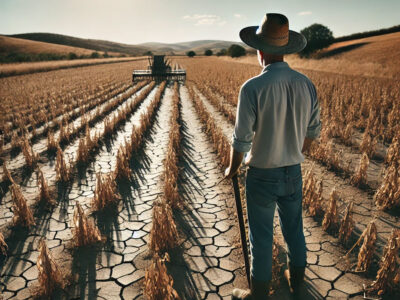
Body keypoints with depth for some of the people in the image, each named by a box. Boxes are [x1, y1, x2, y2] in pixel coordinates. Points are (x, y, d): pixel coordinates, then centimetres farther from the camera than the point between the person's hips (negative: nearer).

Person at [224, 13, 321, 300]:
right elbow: (313, 130, 6)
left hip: (262, 176, -5)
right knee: (294, 228, 24)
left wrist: (232, 169, 0)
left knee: (261, 237, 11)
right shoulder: (306, 84, -5)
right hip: (293, 173, 6)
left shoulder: (253, 87, -23)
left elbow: (241, 139, -19)